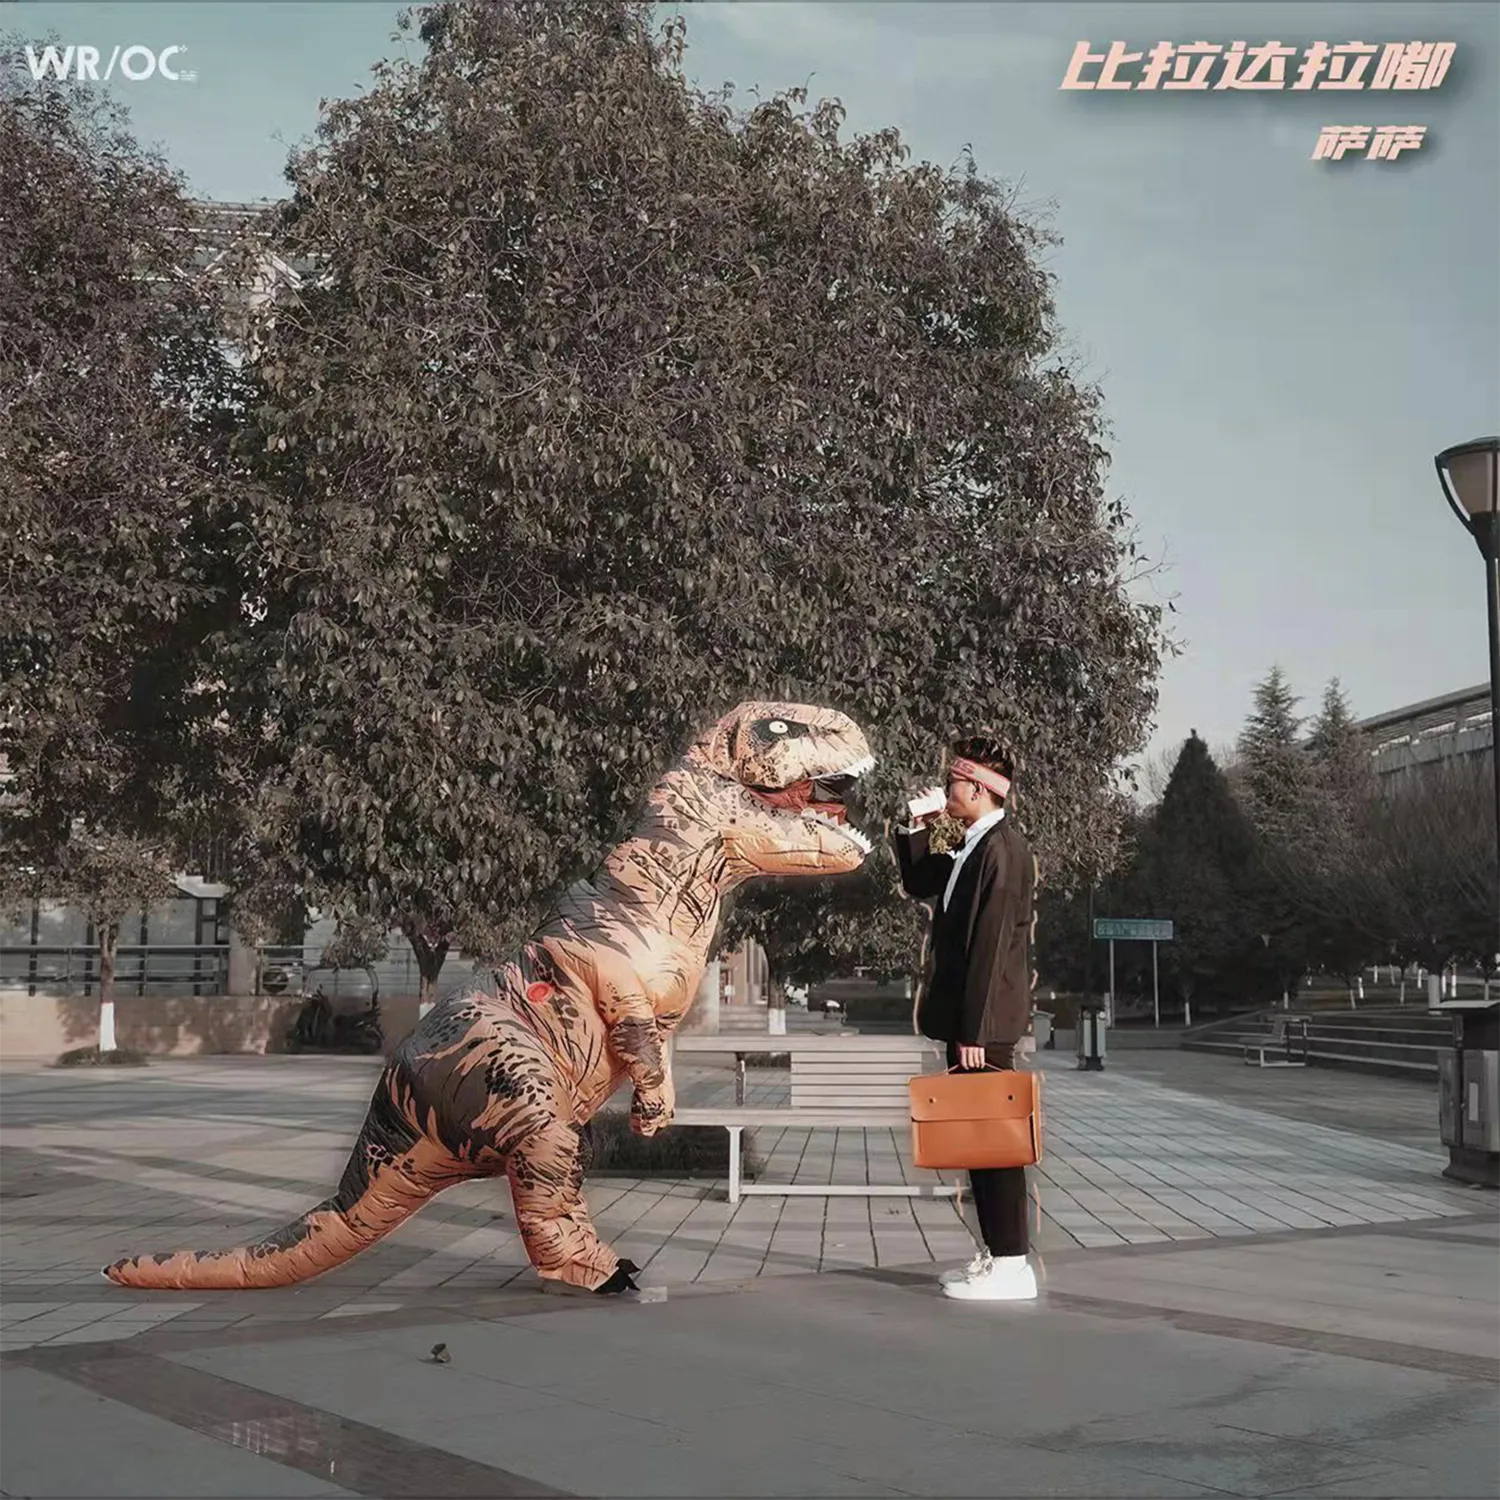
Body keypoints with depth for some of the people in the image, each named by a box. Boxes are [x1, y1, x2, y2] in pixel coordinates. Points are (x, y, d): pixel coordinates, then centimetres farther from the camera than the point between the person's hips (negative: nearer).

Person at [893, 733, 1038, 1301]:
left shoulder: (1002, 849, -17)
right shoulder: (974, 847, 13)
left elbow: (991, 945, -21)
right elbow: (919, 883, 26)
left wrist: (973, 1031, -22)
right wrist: (917, 827, 11)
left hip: (984, 1022, -10)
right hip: (968, 1018, 10)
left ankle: (1011, 1266, 2)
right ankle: (995, 1253, 23)